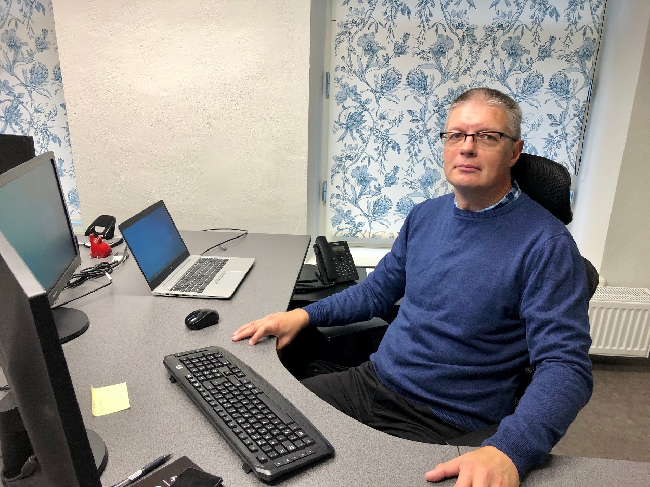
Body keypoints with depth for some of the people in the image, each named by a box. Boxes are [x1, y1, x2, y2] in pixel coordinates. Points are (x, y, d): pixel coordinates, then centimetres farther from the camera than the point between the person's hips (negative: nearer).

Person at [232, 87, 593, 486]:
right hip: (369, 381, 6)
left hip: (443, 425, -5)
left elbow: (567, 365, -19)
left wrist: (507, 451, -36)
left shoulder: (546, 243, -15)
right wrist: (303, 315, 2)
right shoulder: (426, 215, 5)